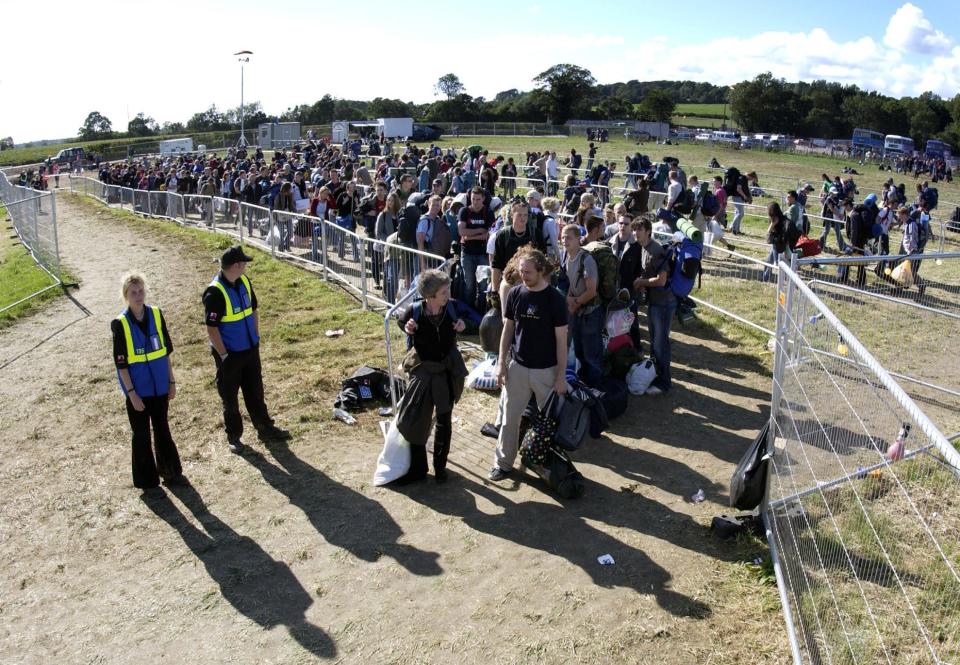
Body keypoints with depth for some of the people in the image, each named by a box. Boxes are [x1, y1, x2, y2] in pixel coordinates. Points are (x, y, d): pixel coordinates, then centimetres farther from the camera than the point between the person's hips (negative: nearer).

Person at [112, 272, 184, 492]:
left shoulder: (156, 314, -3)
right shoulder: (120, 324, -13)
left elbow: (166, 351, 5)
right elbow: (121, 363, -11)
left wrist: (172, 381, 6)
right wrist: (132, 393, -13)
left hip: (159, 385, 3)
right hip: (138, 388, -3)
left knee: (162, 428, 17)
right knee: (141, 433, 10)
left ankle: (170, 470, 33)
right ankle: (146, 479, 24)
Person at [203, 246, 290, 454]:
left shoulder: (244, 282, 0)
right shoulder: (215, 293, -23)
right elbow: (211, 328, -20)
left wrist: (256, 337, 11)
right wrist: (223, 355, -16)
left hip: (250, 349, 7)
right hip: (229, 353, -7)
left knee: (255, 391, 18)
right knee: (230, 397, 10)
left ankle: (265, 428, 31)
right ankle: (234, 436, 25)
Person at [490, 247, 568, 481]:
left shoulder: (555, 299, -13)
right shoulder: (515, 293, -3)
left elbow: (561, 339, -10)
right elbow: (508, 329, 5)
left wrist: (561, 376, -11)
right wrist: (501, 362, 1)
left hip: (546, 370, -3)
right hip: (518, 366, 3)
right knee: (510, 417, 9)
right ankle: (503, 463, 23)